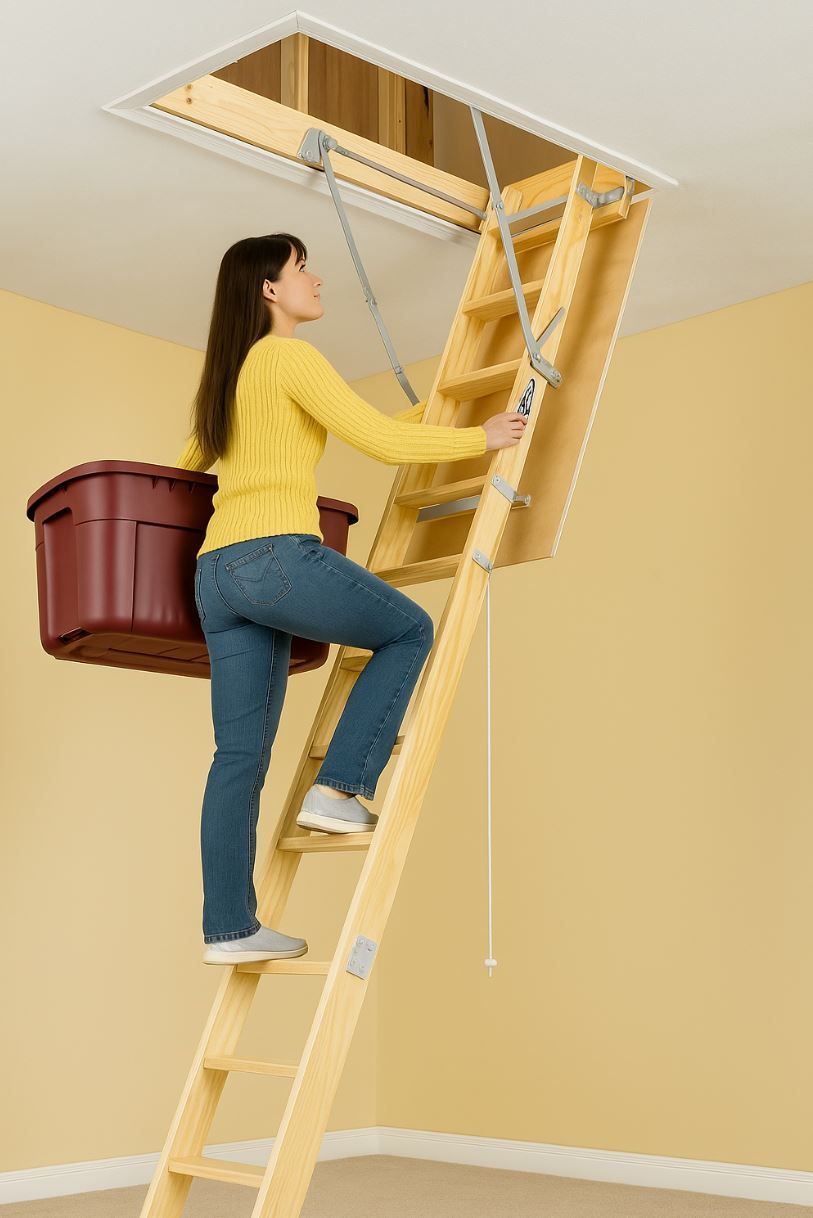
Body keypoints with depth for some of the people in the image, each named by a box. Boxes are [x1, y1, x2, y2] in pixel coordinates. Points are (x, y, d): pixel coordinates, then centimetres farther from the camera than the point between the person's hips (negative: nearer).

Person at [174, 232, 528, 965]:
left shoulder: (227, 374, 24)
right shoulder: (291, 357, -2)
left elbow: (187, 464, 36)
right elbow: (382, 441, -9)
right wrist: (481, 438, 1)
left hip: (218, 572, 8)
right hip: (279, 556, -8)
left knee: (240, 754, 7)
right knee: (410, 630, 13)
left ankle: (228, 928, 7)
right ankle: (339, 788, 3)